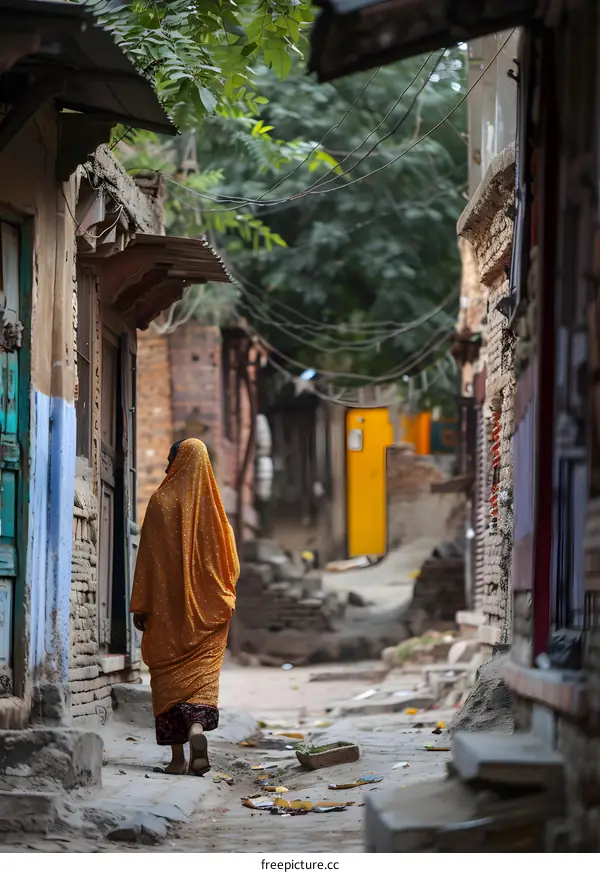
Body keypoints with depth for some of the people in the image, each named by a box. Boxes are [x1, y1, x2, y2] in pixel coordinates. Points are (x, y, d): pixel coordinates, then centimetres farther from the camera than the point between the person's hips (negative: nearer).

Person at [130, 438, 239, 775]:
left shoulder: (161, 501, -4)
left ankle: (178, 756, 2)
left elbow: (148, 557, -5)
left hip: (168, 606, -2)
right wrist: (224, 596, 19)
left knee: (170, 674, 4)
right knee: (202, 671, 3)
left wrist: (140, 606, -3)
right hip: (207, 608, 2)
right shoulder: (214, 504, 4)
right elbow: (230, 561, 7)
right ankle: (197, 729, -23)